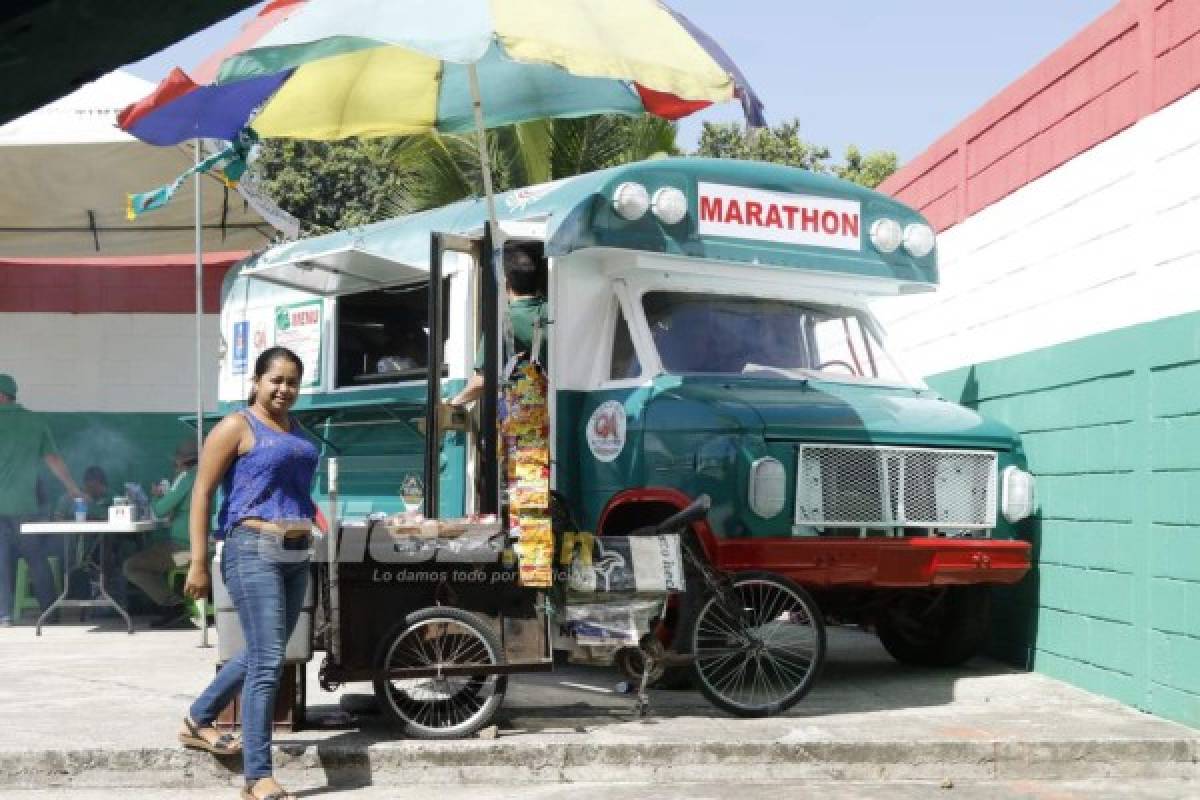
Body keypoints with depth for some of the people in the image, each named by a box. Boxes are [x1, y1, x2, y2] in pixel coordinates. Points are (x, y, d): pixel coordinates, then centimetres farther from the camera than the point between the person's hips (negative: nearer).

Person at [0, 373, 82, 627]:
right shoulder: (35, 422, 6)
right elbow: (53, 459, 10)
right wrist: (72, 489, 19)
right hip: (24, 504, 2)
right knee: (37, 559, 9)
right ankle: (50, 613, 13)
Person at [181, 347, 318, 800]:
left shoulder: (295, 431, 17)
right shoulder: (237, 427, -5)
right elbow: (201, 493, -8)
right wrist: (198, 562, -13)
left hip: (296, 555, 8)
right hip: (255, 550, -8)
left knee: (260, 654, 17)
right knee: (268, 660, -11)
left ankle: (197, 721, 38)